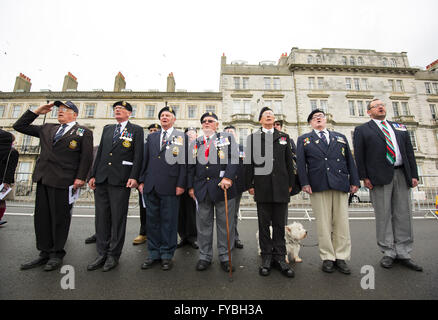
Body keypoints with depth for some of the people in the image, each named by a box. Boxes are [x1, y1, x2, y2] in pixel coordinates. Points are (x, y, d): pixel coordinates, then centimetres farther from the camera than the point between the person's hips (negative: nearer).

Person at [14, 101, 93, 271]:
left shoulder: (83, 132, 1)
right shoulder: (47, 128, 20)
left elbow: (87, 157, -6)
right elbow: (19, 126, 27)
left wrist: (80, 178, -14)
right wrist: (37, 111, 17)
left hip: (63, 181, -6)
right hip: (43, 179, 7)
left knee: (60, 218, 2)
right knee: (41, 217, 12)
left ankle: (57, 254, 16)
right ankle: (45, 253, 25)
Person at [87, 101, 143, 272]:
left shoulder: (136, 130, 3)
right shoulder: (107, 129, 18)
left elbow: (138, 155, -5)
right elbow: (100, 153, 17)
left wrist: (133, 177, -14)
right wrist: (93, 175, 10)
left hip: (120, 180, -5)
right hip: (101, 179, 6)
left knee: (118, 218, 3)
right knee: (101, 217, 10)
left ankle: (113, 255, 18)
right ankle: (102, 254, 24)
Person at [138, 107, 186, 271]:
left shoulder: (181, 137, 4)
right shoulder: (151, 137, 17)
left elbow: (184, 161, -3)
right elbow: (145, 160, 16)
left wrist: (181, 184, -10)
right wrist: (142, 181, 9)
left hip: (170, 186, -4)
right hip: (151, 186, 5)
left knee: (169, 221, 5)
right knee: (152, 220, 12)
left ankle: (167, 254, 21)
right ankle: (154, 253, 28)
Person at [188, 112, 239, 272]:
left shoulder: (227, 138, 8)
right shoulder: (196, 143, 17)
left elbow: (234, 159, -4)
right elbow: (191, 166, 15)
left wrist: (228, 177, -17)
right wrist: (190, 186, 9)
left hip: (223, 187, -2)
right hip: (202, 189, 3)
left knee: (225, 224, 7)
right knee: (203, 224, 10)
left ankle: (225, 257, 24)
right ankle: (205, 256, 26)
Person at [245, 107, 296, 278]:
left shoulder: (284, 137, 14)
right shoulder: (252, 138, 8)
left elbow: (289, 162, 12)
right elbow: (249, 162, 3)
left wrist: (290, 184, 7)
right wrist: (250, 184, -2)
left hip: (281, 187, 2)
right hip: (262, 187, -1)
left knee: (279, 224, 9)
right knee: (264, 224, 7)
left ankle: (280, 257, 23)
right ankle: (267, 257, 21)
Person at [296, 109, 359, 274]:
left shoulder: (340, 137, 21)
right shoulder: (304, 139, 12)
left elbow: (350, 160, 16)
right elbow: (300, 162, 1)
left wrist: (354, 181, 6)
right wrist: (305, 183, -10)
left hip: (341, 184, 3)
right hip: (318, 185, -2)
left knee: (342, 222, 4)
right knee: (323, 223, 0)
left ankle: (341, 258, 18)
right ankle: (328, 258, 13)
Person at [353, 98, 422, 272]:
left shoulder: (400, 127, 20)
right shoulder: (362, 130, 5)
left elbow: (409, 151, 15)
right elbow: (359, 155, -2)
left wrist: (414, 174, 6)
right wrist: (364, 177, -10)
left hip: (402, 175, 5)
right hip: (379, 176, -4)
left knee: (404, 215, 7)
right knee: (383, 215, 1)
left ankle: (403, 254, 19)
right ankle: (389, 253, 13)